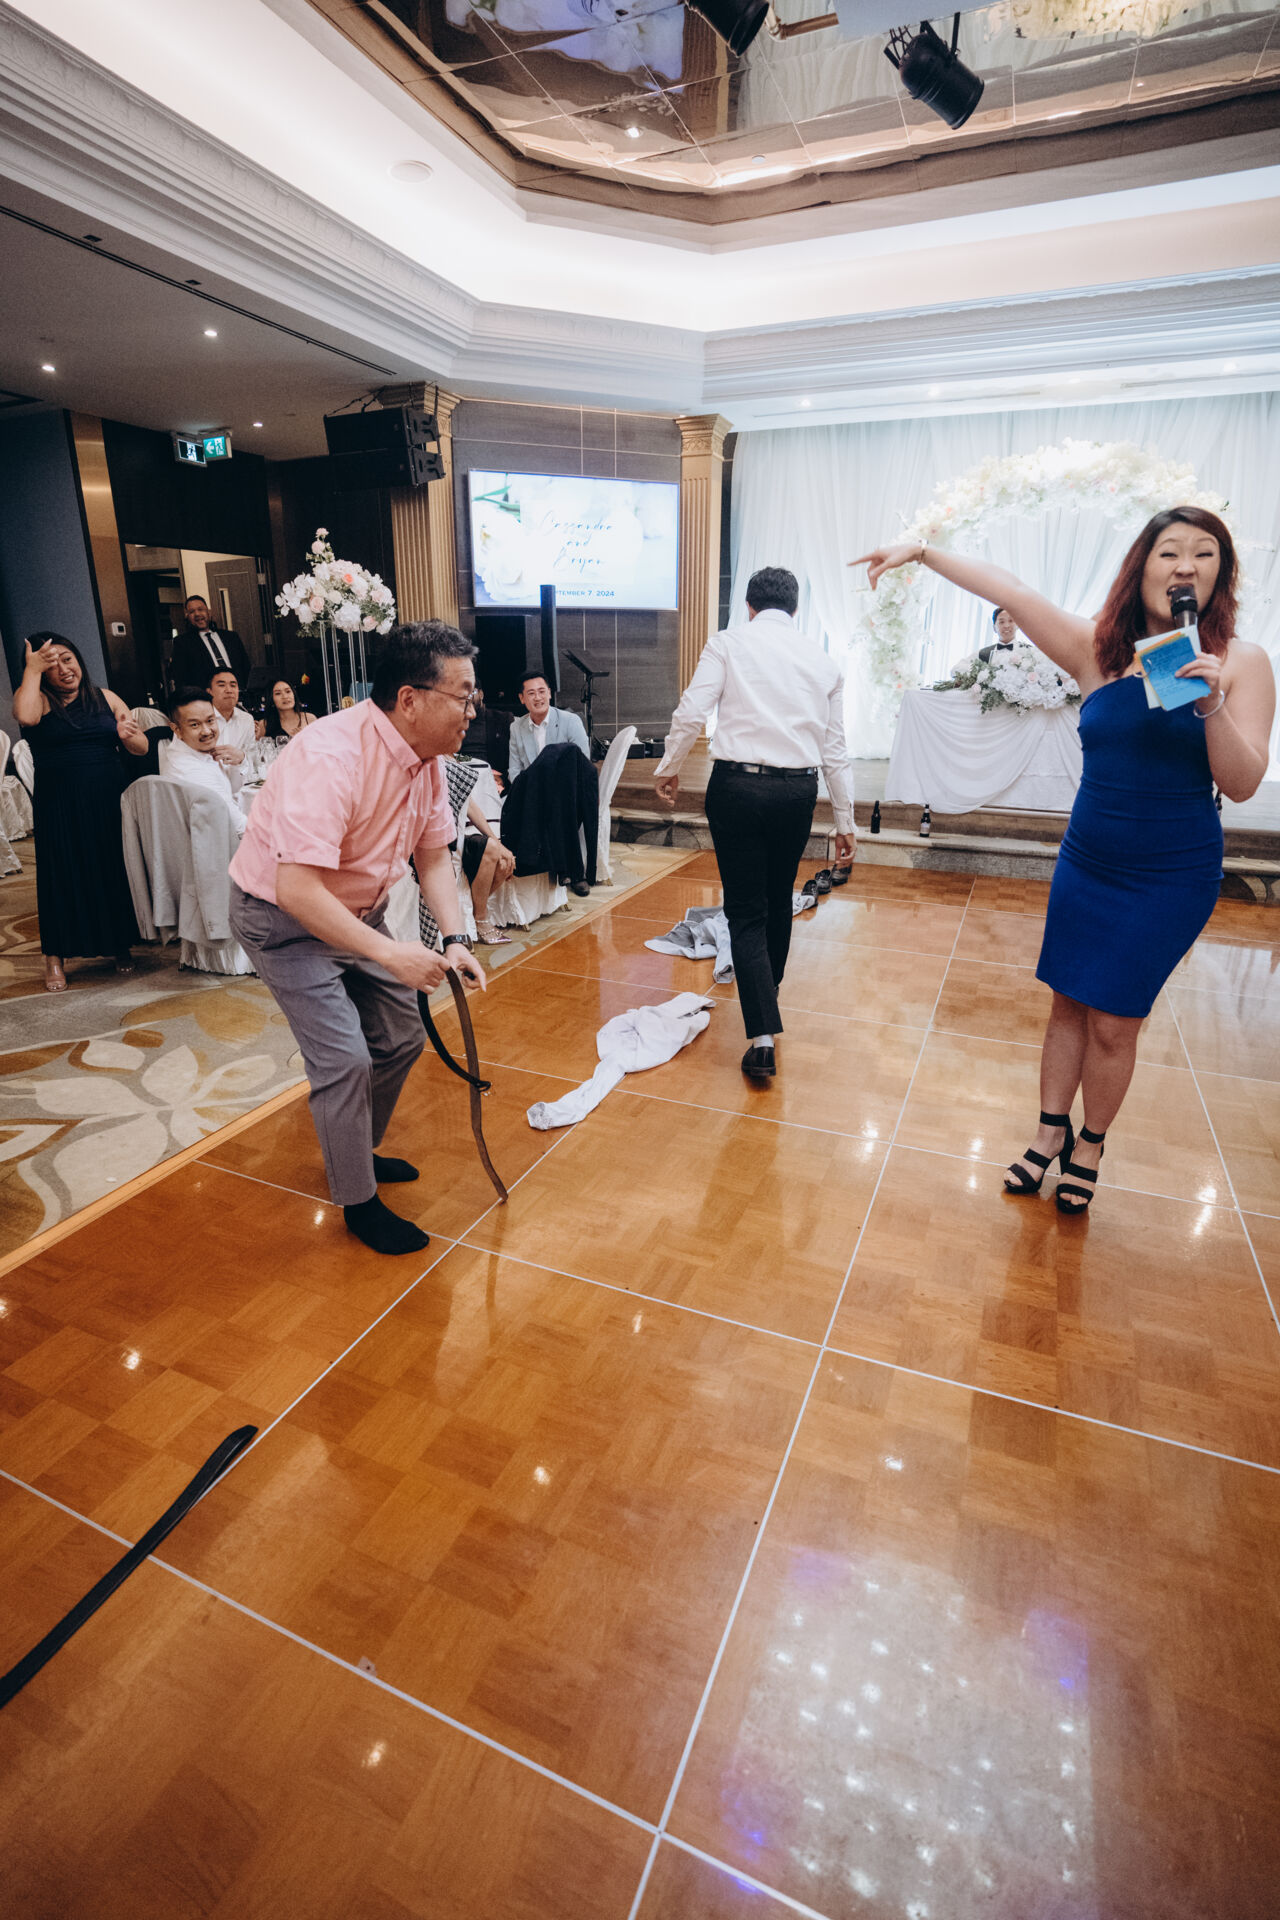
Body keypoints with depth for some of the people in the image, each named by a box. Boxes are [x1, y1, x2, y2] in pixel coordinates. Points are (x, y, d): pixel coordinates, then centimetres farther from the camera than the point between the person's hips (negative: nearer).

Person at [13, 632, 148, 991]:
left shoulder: (106, 698, 9)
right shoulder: (38, 699, 2)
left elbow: (142, 748, 7)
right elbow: (25, 717, -22)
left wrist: (129, 736, -15)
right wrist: (32, 671, -13)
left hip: (109, 802, 2)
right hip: (59, 809, -2)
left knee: (115, 871, 8)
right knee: (62, 876, 3)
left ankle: (120, 946, 26)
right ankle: (55, 958, 15)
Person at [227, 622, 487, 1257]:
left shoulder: (426, 756, -7)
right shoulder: (331, 758, -33)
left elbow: (434, 855, 1)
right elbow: (297, 888, -38)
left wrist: (454, 939, -12)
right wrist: (387, 952, -40)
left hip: (359, 911, 8)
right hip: (283, 919, -8)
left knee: (400, 1037, 13)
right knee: (343, 1058, -11)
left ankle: (357, 1151, 37)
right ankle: (357, 1202, 10)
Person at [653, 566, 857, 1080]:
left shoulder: (729, 642, 2)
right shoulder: (823, 660, 12)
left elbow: (691, 713, -8)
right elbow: (834, 749, 13)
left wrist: (668, 768, 8)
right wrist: (845, 820, 18)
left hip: (738, 785, -3)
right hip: (799, 789, 4)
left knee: (746, 911, 0)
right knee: (779, 899, 22)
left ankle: (762, 1038, -8)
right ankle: (767, 989, 43)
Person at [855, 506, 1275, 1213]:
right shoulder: (1098, 651, -2)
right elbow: (1008, 590, -4)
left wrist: (1211, 702, -25)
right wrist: (921, 549, -7)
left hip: (1173, 877, -2)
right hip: (1086, 862, 3)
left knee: (1114, 1022, 3)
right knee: (1068, 1004, 10)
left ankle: (1090, 1146, 26)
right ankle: (1051, 1132, 29)